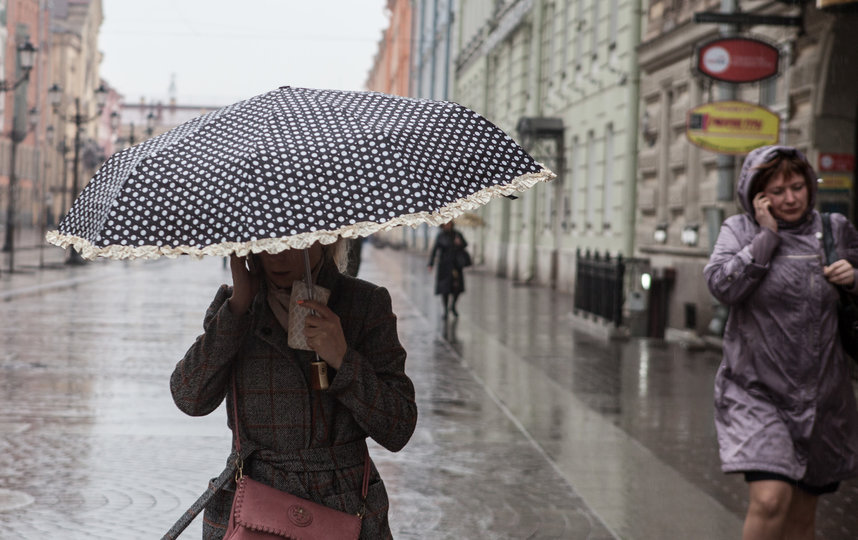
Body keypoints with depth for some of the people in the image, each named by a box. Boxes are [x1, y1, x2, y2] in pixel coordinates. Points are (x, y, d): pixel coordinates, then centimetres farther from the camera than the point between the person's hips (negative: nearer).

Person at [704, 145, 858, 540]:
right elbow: (722, 285, -15)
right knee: (770, 500, -21)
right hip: (757, 391, -3)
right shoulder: (739, 230, 2)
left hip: (823, 396, 3)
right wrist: (767, 235, -12)